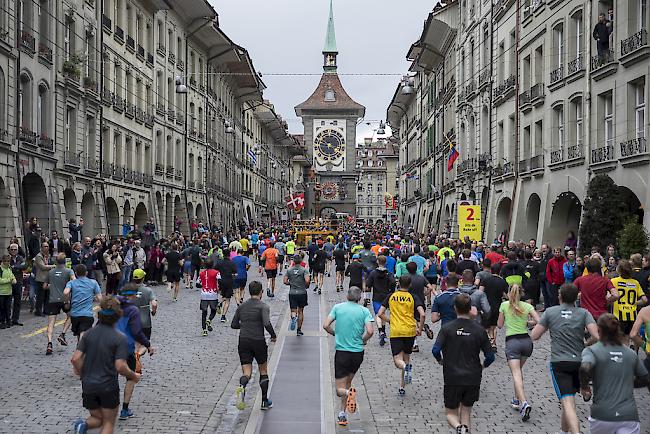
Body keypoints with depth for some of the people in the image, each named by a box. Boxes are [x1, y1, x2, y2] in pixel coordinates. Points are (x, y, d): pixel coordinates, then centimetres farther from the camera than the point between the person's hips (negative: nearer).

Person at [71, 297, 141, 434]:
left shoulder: (89, 333, 0)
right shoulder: (120, 338, -13)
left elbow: (75, 359, -5)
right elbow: (120, 366, -18)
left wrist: (82, 374, 13)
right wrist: (134, 376, 0)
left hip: (88, 386, 4)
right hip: (109, 386, -4)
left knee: (97, 418, 23)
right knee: (108, 423, 14)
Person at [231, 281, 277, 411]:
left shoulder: (241, 306, 8)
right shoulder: (263, 306, -7)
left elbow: (234, 325, 11)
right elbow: (267, 324, -21)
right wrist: (274, 335, -5)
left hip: (243, 342, 3)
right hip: (258, 342, -3)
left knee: (247, 372, 1)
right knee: (263, 371, 15)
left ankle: (242, 387, -32)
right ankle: (265, 401, 18)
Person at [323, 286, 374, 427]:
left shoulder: (338, 307, 1)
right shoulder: (364, 311, -2)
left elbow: (326, 325, -6)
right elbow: (370, 331, -13)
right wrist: (363, 340, 8)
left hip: (341, 351, -1)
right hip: (358, 353, 1)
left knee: (340, 389, 4)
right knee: (347, 383, 21)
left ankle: (348, 393, -29)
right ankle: (342, 414, 18)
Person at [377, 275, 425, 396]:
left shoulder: (391, 296, 6)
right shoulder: (413, 297, 2)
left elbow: (380, 314, 5)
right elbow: (422, 314, -10)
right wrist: (420, 329, 3)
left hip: (395, 332, -1)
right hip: (410, 331, 1)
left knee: (398, 360, 0)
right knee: (406, 358, 17)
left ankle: (406, 368, -36)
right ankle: (402, 388, 15)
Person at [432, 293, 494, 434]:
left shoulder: (447, 328, -7)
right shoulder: (479, 329, -3)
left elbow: (435, 350, -16)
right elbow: (490, 356, -2)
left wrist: (441, 361, 6)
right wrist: (483, 365, 19)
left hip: (452, 378, -2)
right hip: (473, 378, 2)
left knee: (451, 413, 11)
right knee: (466, 413, 17)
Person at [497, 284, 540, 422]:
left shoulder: (504, 305, 3)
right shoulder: (527, 306, 7)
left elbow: (500, 325, 9)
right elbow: (539, 321, -3)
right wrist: (528, 321, 15)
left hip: (512, 341, -3)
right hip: (526, 341, 3)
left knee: (516, 374, -11)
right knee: (519, 370, 24)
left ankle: (524, 403, -29)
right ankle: (517, 399, 29)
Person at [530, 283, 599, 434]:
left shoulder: (550, 312, 1)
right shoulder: (583, 313, 3)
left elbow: (534, 336, 1)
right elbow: (596, 335, -12)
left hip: (559, 363, -3)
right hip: (579, 361, 3)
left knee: (568, 403, -12)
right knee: (569, 398, 24)